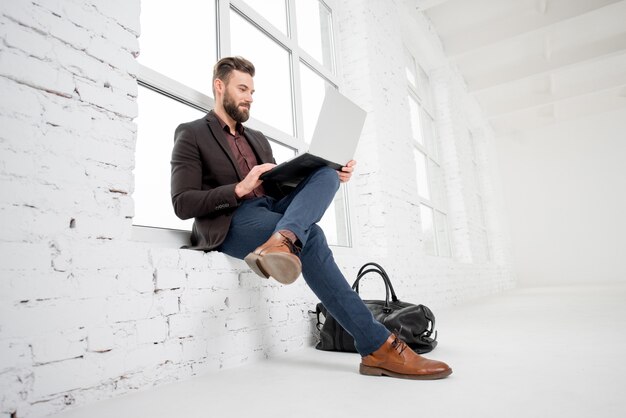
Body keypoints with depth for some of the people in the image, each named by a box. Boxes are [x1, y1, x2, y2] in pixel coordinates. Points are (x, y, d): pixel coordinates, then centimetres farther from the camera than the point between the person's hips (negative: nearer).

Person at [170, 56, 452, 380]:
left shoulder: (258, 139, 26)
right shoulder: (191, 135, 7)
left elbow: (280, 188, 18)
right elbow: (182, 204, -6)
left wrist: (333, 176, 1)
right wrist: (239, 189, -19)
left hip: (272, 209, 6)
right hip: (232, 223, -6)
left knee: (327, 174, -17)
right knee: (310, 237, -31)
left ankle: (281, 242, -48)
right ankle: (377, 346, -28)